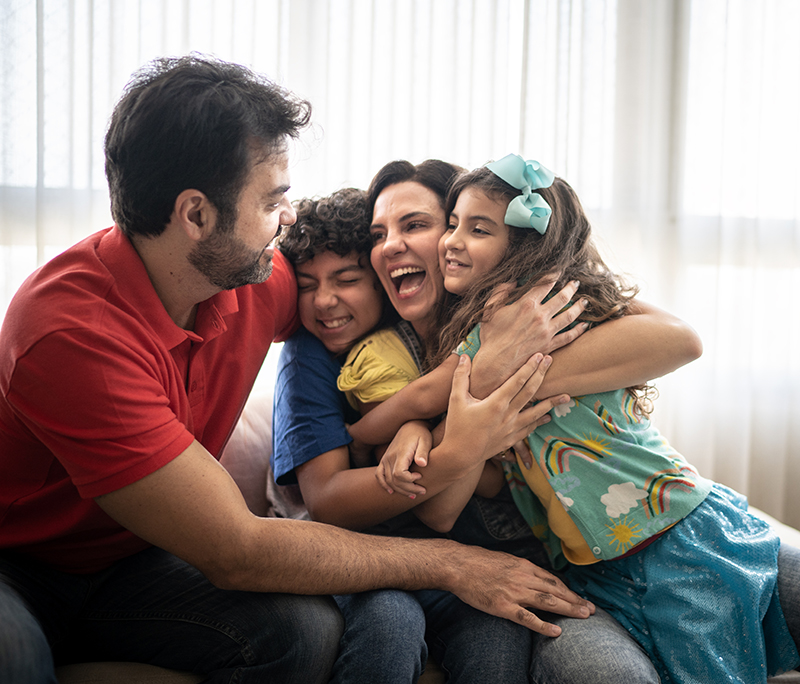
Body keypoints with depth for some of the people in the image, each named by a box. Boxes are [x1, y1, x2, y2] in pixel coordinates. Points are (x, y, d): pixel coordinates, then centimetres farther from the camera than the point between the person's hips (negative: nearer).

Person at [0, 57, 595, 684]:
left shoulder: (250, 280, -10)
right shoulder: (74, 331, -31)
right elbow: (238, 554, -30)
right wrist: (449, 565, -23)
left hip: (130, 561, 6)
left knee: (303, 628, -23)